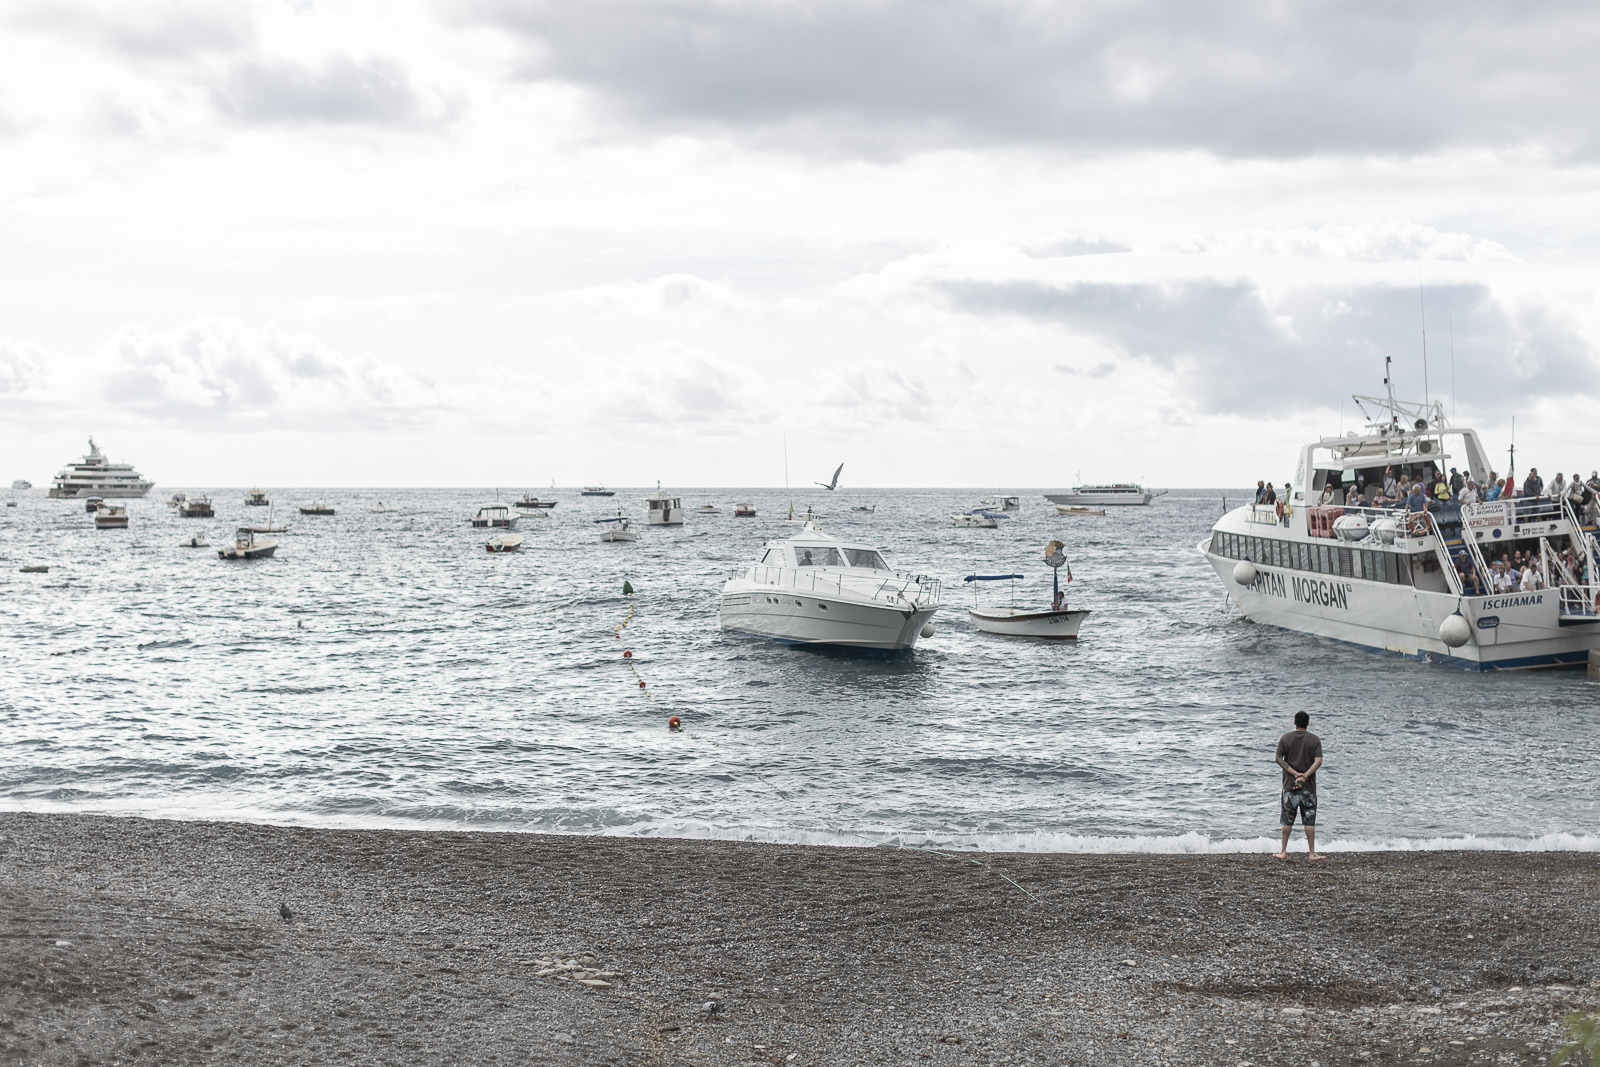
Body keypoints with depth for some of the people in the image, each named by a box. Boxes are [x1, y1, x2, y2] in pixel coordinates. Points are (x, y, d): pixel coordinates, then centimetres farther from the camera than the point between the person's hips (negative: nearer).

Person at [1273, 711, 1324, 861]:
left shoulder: (1285, 738, 1)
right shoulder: (1315, 740, -1)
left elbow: (1278, 759, -5)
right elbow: (1318, 761, -12)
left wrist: (1295, 773, -8)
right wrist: (1305, 776, -16)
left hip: (1289, 784, 1)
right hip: (1309, 786, -1)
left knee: (1287, 820, 7)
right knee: (1309, 820, 3)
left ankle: (1283, 852, 10)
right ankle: (1311, 853, 4)